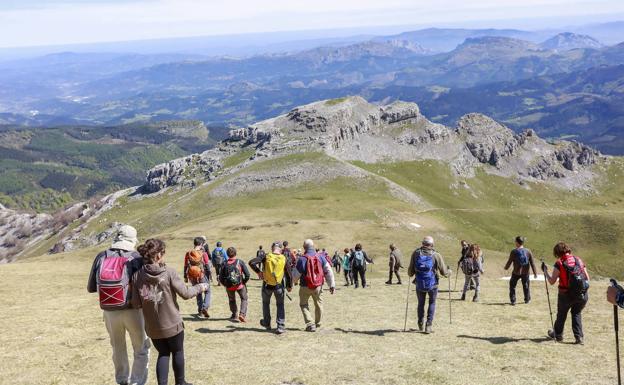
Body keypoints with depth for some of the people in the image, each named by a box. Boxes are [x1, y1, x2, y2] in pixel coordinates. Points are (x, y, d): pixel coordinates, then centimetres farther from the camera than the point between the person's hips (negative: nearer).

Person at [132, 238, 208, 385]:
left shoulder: (138, 276, -8)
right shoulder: (169, 272, -17)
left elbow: (136, 304, -7)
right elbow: (186, 293, -10)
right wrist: (200, 287, 7)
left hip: (153, 327, 3)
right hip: (172, 324, -3)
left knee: (163, 354, 20)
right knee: (177, 352, 19)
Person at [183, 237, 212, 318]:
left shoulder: (188, 254, -2)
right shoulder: (203, 254, -11)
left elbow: (186, 266, 2)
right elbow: (207, 266, -7)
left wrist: (185, 277, 11)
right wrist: (210, 275, 4)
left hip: (192, 277, 3)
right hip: (202, 276, -3)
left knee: (198, 293, 21)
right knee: (207, 292, 12)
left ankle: (200, 310, 22)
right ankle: (205, 307, -8)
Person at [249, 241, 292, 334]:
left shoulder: (266, 257, -9)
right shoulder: (284, 259, -6)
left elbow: (251, 262, -17)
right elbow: (288, 274, 0)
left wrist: (258, 272, -5)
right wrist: (289, 286, 12)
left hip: (267, 285, 0)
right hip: (279, 286, 0)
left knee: (266, 303, 24)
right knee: (280, 305, 14)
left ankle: (266, 323, 35)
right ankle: (281, 327, 5)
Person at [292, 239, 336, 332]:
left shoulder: (302, 259, -16)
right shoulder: (320, 257, -6)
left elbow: (295, 276, -8)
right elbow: (328, 271, -5)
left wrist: (294, 281, 15)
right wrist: (332, 285, 0)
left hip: (305, 287, -3)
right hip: (318, 286, 3)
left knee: (304, 305, 13)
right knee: (318, 304, 22)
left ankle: (310, 324, 2)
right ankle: (318, 323, 36)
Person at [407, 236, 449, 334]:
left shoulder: (416, 253, -5)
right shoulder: (436, 255, -10)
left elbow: (410, 272, -2)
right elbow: (444, 272, -4)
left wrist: (410, 274, 22)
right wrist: (449, 271, 19)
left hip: (419, 285, 2)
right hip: (432, 285, -2)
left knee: (421, 303, 22)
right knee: (432, 303, 18)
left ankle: (420, 325, 32)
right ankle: (429, 325, 11)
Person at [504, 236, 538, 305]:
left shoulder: (514, 251, -13)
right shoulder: (528, 251, -4)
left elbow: (509, 261, -6)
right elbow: (532, 263, -1)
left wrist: (506, 267, 15)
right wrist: (535, 273, 6)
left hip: (516, 272, -3)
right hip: (525, 272, 3)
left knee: (512, 285, 13)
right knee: (526, 285, 22)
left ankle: (513, 301, 11)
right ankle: (527, 299, 33)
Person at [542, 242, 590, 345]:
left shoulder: (559, 263, -11)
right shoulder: (579, 260, 1)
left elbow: (552, 281, -10)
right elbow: (587, 278, 4)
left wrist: (545, 271, 3)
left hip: (566, 294, -3)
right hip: (583, 294, 3)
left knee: (561, 314, 20)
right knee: (576, 313, 23)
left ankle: (558, 335, 37)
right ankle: (579, 337, 13)